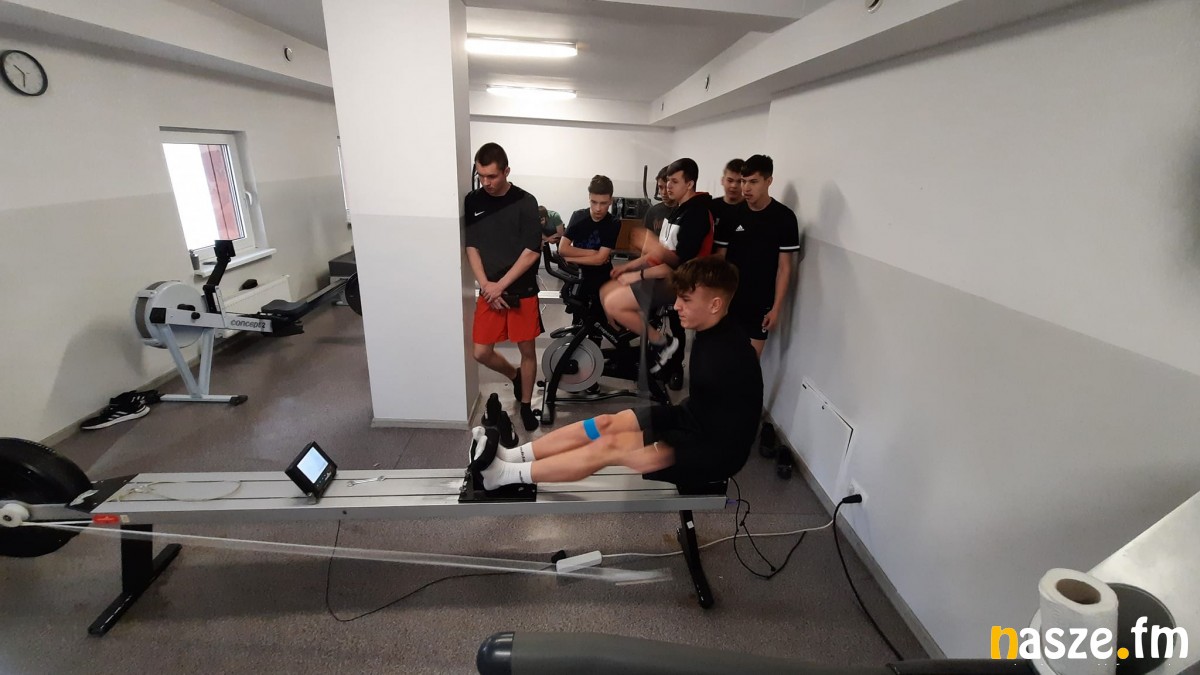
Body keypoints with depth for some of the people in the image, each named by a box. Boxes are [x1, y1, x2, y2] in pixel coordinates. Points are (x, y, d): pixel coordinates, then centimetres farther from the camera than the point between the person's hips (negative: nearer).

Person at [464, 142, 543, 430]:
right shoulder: (472, 201, 2)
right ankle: (515, 376, 34)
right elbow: (471, 247, 3)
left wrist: (501, 285, -14)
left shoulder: (525, 202, -8)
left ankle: (526, 405, 25)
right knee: (481, 353, 4)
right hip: (489, 291, 3)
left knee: (527, 349, 5)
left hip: (522, 290, -3)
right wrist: (486, 285, -10)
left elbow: (532, 252, -12)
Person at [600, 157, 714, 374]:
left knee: (613, 304, -17)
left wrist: (640, 275, -31)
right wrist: (629, 266, 9)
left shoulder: (696, 214, -17)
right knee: (606, 292, 6)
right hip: (659, 271, 10)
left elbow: (679, 261, -23)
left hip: (676, 281, -10)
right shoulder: (678, 209, 13)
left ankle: (662, 342, -3)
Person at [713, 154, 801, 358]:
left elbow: (784, 267, -5)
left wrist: (776, 308, -8)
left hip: (760, 303, -2)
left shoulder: (784, 218, -6)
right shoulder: (732, 215, 0)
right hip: (728, 299, 2)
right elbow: (719, 259, 5)